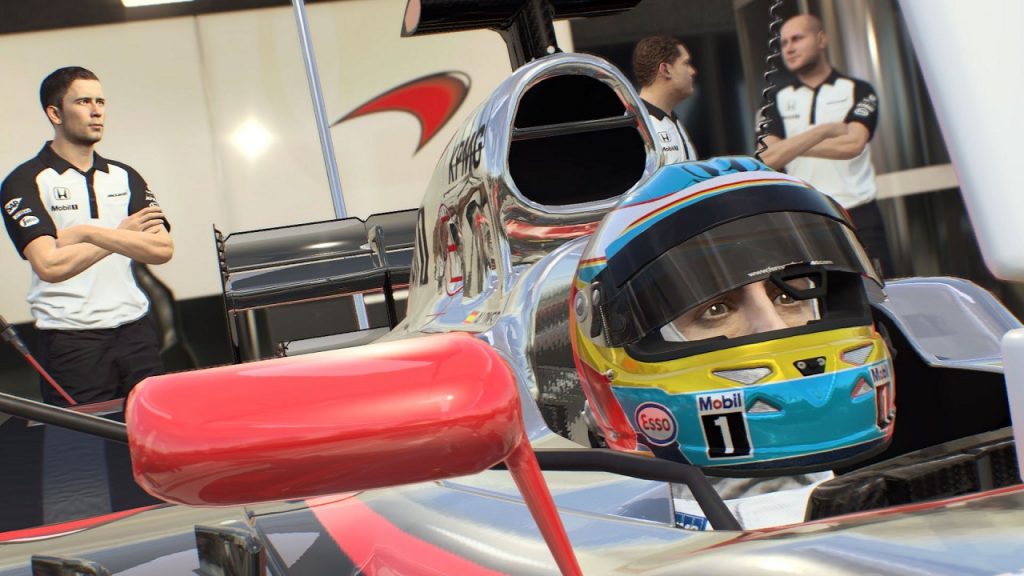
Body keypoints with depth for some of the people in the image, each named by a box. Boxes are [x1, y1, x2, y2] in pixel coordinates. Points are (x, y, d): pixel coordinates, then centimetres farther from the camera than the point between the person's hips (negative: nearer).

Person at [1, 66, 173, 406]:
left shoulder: (125, 177, 12)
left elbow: (162, 249, -3)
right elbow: (50, 265, -16)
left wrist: (90, 233, -15)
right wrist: (124, 235, -6)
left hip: (135, 331, 4)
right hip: (72, 343, -4)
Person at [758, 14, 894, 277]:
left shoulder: (858, 91, 4)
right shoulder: (778, 102, 10)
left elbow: (852, 144, -14)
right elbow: (768, 158, -5)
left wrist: (791, 147, -8)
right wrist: (825, 130, -13)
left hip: (859, 218, -2)